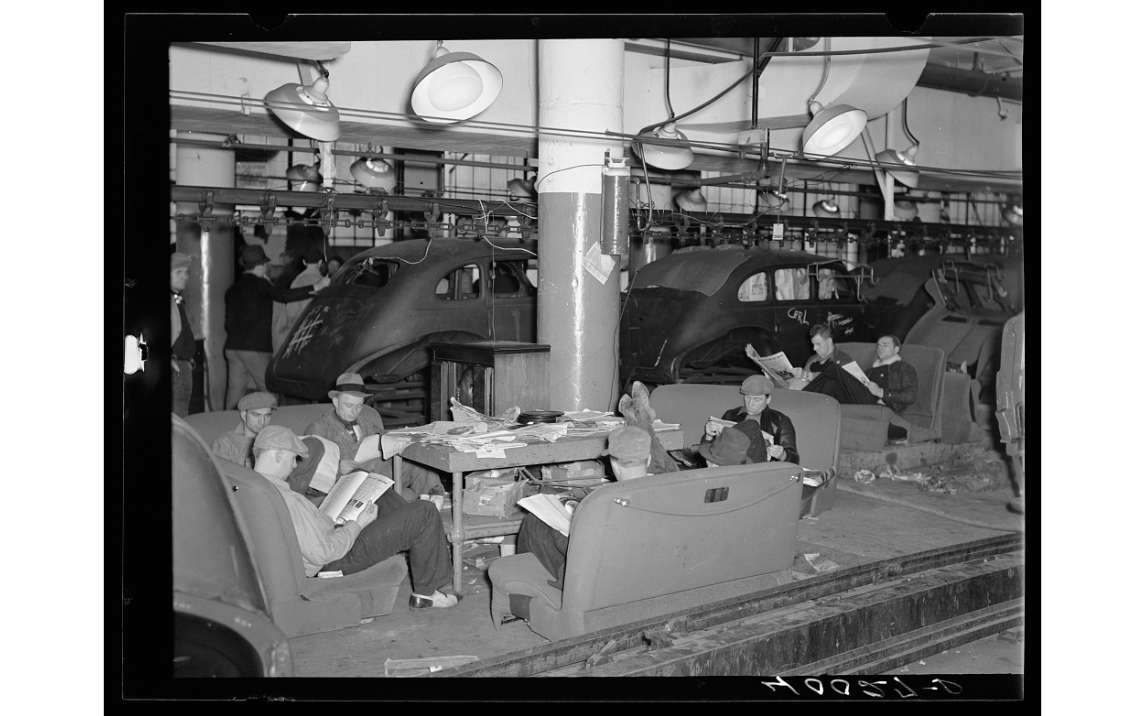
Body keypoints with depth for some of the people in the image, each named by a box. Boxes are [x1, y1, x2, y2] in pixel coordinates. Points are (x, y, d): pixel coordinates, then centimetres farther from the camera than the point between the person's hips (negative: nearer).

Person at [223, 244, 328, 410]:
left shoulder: (232, 289, 15)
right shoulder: (259, 284, -7)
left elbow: (230, 323, 18)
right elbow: (283, 296, -20)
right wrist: (315, 288, -20)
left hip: (233, 347, 8)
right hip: (255, 349, -8)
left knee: (235, 391, 8)